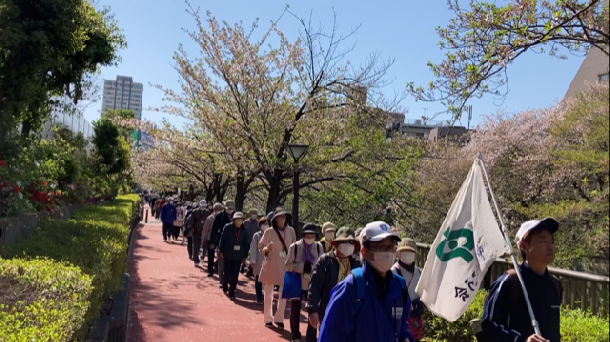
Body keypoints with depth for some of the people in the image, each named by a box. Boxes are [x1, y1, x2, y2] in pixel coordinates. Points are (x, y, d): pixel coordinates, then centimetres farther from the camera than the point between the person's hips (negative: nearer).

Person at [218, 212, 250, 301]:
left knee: (235, 275, 1)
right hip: (228, 254, -1)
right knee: (227, 272, 9)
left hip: (238, 256, 1)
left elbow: (245, 243, 5)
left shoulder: (244, 230, 0)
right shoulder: (228, 227, -6)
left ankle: (231, 293, 9)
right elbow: (222, 239, -3)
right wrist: (221, 251, -4)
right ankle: (225, 288, 34)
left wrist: (244, 256, 5)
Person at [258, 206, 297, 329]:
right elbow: (261, 246, 0)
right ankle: (268, 319, 18)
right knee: (268, 293, 7)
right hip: (271, 265, -1)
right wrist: (267, 249, -20)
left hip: (285, 266, 2)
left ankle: (279, 319, 16)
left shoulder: (290, 231, -1)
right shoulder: (269, 232, -6)